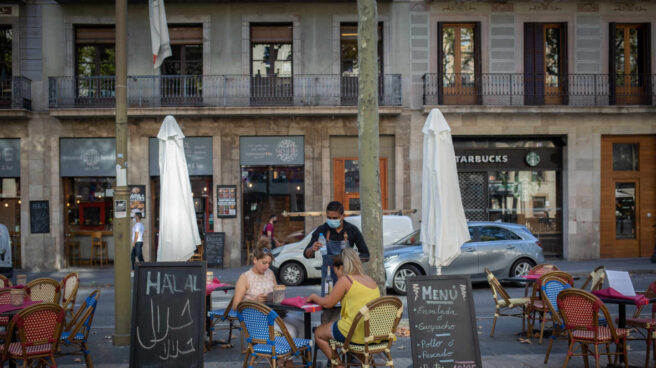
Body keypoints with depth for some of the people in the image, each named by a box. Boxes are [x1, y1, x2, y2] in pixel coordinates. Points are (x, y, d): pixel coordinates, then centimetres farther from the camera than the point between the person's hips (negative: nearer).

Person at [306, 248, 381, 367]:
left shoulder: (345, 279, -9)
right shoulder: (370, 280, 11)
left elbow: (327, 304, -4)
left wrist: (314, 297, 15)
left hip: (356, 334, -7)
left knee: (318, 333, 14)